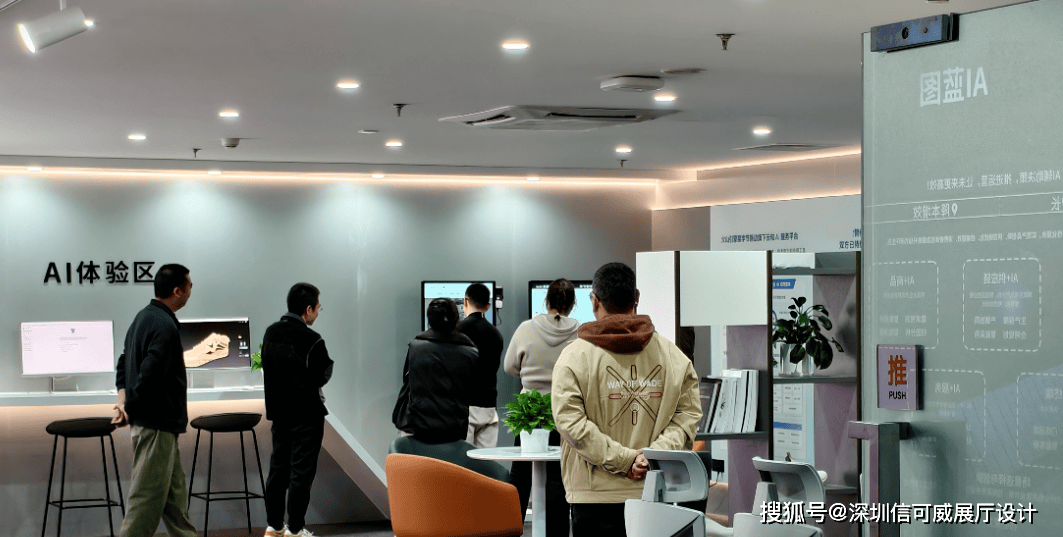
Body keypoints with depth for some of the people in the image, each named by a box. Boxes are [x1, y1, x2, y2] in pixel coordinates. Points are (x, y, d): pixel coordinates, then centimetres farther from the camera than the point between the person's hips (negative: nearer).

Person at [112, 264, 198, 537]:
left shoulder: (143, 317, 13)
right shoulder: (166, 327, -20)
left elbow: (124, 364, 18)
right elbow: (150, 375, -25)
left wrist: (123, 400, 7)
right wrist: (130, 410, -11)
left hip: (158, 423, 10)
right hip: (157, 423, -10)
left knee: (175, 493, 17)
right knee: (148, 499, -4)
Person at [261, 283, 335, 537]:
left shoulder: (271, 333, 3)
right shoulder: (311, 340, -19)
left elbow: (266, 369, 10)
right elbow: (322, 377, -11)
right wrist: (329, 361, 5)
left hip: (279, 411, 7)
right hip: (306, 415, -7)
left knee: (278, 468, 14)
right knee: (301, 471, 1)